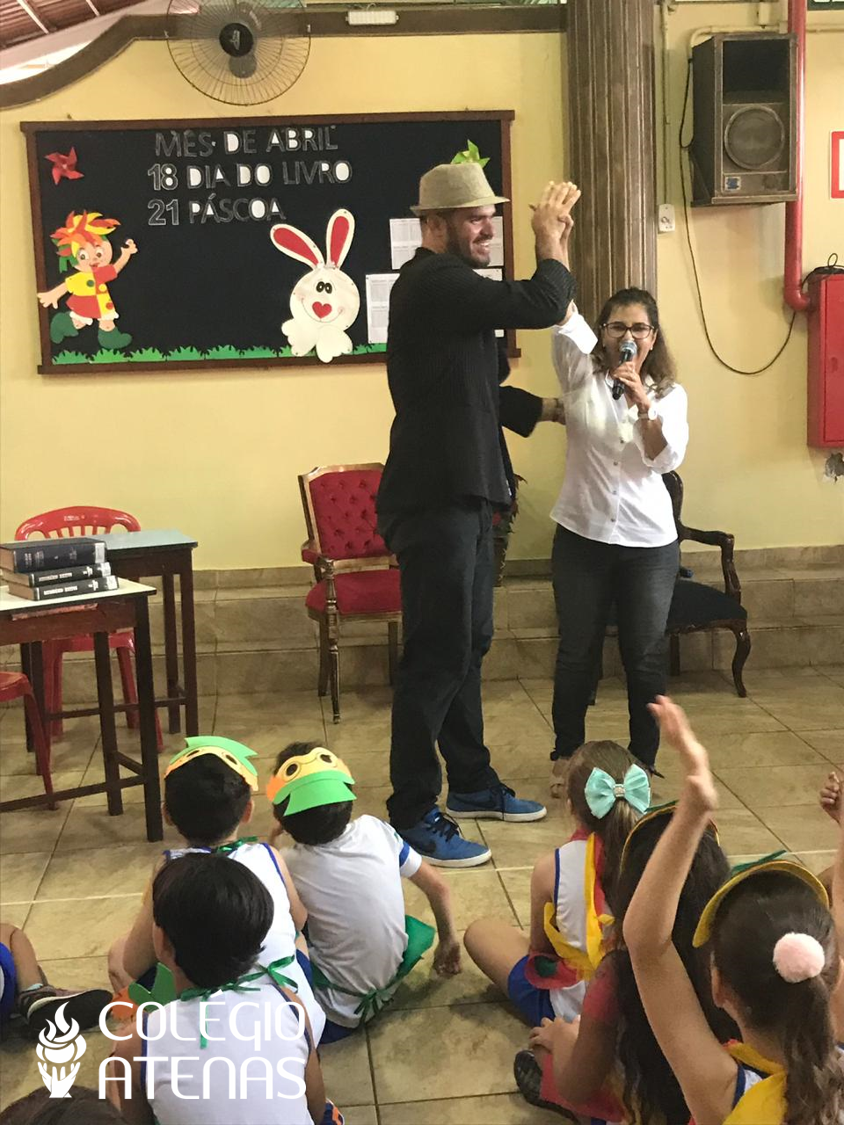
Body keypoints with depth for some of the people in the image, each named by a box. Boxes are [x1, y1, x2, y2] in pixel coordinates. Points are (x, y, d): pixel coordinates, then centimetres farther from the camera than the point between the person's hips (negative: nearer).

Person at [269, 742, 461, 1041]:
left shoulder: (288, 864, -22)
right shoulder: (375, 830, -13)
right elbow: (438, 887, -1)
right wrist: (449, 941, 16)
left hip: (336, 1015, -4)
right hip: (388, 985, 4)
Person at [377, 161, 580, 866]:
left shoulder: (452, 287, 18)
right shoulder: (434, 282, -16)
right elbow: (542, 305, -22)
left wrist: (549, 409, 19)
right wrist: (550, 239, -5)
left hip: (460, 497, 11)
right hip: (434, 501, -11)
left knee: (468, 646, 18)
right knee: (437, 656, -5)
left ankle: (471, 783, 32)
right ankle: (413, 817, 5)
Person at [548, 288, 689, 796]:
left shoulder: (669, 393, 4)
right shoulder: (582, 375, 0)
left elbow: (668, 457, -11)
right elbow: (564, 313, -15)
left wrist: (643, 406, -27)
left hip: (649, 543, 1)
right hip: (582, 536, -1)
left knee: (646, 657, 6)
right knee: (577, 653, 7)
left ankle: (644, 762, 21)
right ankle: (566, 758, 23)